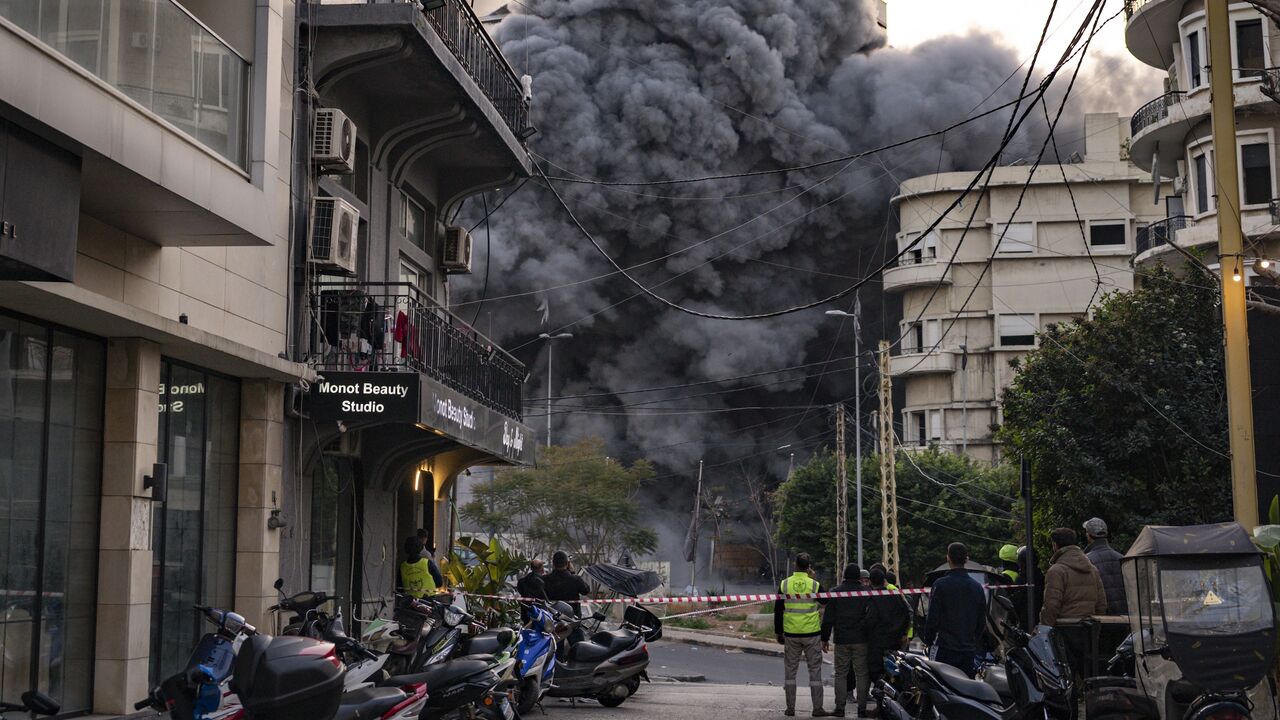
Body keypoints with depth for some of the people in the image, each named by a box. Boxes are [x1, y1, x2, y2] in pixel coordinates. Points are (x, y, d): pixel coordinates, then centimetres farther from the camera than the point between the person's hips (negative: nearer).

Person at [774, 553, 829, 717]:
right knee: (815, 670, 6)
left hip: (791, 634, 1)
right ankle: (817, 708, 5)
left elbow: (778, 611, 2)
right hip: (812, 634, -1)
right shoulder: (814, 585, -7)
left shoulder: (784, 585, -2)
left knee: (790, 670, 9)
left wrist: (778, 632, 13)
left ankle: (790, 708, 9)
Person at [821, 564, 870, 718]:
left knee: (840, 674, 7)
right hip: (861, 641, -1)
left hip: (842, 641, 1)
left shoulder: (835, 592, 3)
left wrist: (825, 638, 10)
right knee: (862, 674, 3)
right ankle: (862, 708, 0)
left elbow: (828, 618, 4)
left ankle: (840, 708, 3)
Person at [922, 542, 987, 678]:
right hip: (969, 650, 5)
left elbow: (933, 617, -9)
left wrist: (928, 640, 5)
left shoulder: (940, 584, -9)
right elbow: (982, 621, 13)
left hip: (945, 647, -5)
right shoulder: (977, 587, 8)